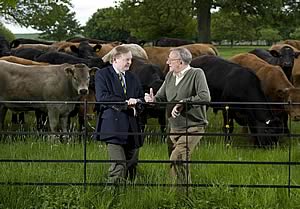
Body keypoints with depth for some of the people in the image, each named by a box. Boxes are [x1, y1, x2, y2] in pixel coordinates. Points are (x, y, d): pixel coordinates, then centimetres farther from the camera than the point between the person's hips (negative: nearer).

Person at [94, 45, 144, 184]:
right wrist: (125, 102, -17)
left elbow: (141, 98, 19)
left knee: (132, 165, 8)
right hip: (114, 126, -7)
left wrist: (136, 102, -6)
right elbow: (102, 97, -12)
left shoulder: (132, 78, 20)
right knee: (118, 165, -15)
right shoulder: (102, 75, 1)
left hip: (132, 126, 7)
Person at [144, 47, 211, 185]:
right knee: (181, 162, 12)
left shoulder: (196, 74, -10)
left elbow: (205, 97, -22)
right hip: (174, 129, 8)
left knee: (177, 160, -21)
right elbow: (161, 97, 14)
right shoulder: (170, 76, 11)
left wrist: (183, 103, -22)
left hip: (193, 127, -8)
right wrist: (153, 100, -9)